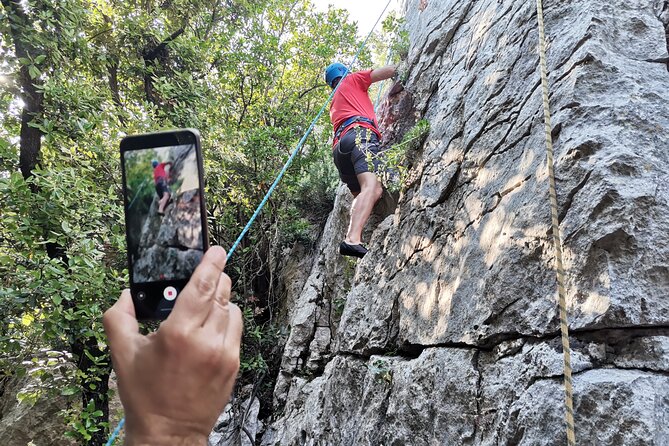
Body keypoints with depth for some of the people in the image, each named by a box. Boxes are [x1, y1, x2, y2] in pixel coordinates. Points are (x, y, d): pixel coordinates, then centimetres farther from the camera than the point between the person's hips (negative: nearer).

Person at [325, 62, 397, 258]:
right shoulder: (352, 79, 25)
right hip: (360, 133, -8)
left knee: (362, 195, 10)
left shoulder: (334, 104, 41)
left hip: (339, 146, 8)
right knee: (372, 187, -27)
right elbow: (389, 71, 17)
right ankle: (353, 239, -48)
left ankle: (352, 237, -13)